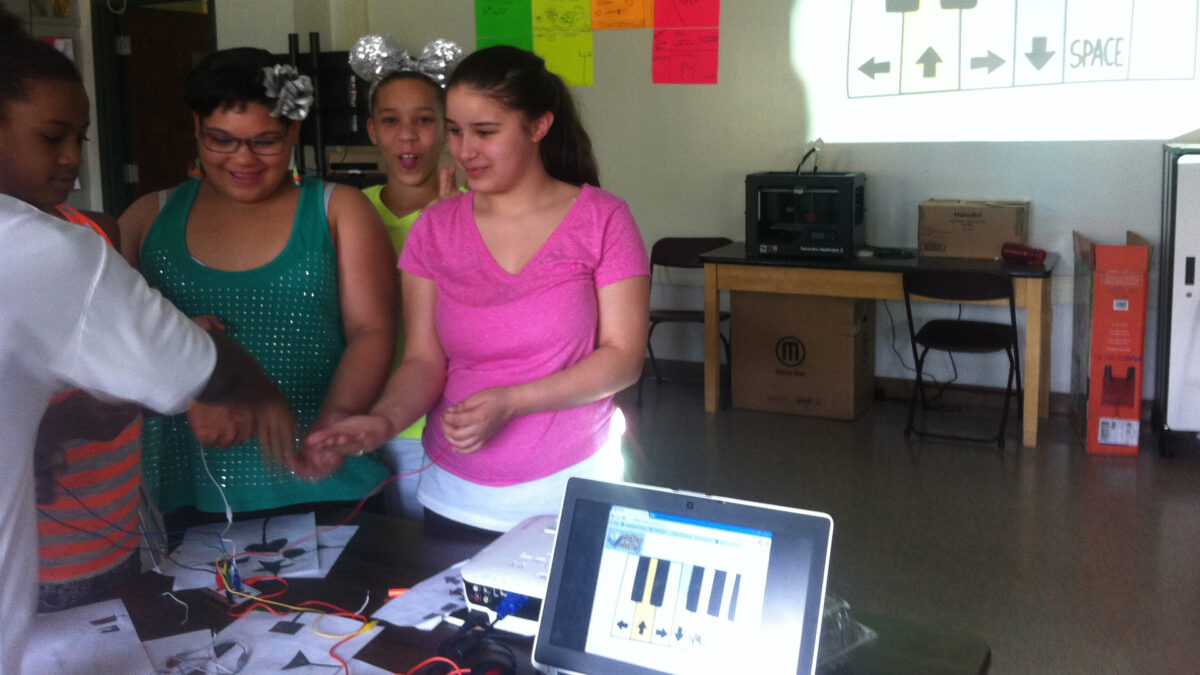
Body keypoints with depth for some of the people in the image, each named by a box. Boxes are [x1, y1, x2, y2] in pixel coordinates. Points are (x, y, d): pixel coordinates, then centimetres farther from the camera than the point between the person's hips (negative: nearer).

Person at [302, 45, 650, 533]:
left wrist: (510, 401, -19)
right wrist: (383, 420, -22)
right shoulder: (436, 229, 2)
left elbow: (623, 357, -8)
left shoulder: (602, 219, -5)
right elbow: (424, 361, -1)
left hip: (568, 493, -2)